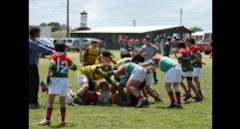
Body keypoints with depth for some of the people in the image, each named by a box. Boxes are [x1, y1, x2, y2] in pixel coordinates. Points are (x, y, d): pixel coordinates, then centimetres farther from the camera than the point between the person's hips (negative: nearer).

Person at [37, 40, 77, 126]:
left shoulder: (54, 56, 1)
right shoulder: (67, 58, 12)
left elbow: (51, 66, -16)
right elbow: (74, 68, 21)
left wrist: (48, 76, -14)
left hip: (55, 78, -4)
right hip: (65, 79, 4)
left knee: (50, 100, -6)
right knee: (62, 101, 13)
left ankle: (47, 120, -13)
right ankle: (63, 121, 14)